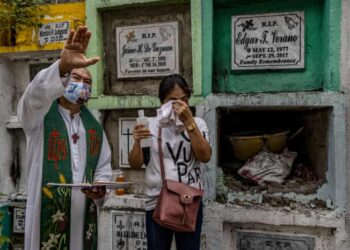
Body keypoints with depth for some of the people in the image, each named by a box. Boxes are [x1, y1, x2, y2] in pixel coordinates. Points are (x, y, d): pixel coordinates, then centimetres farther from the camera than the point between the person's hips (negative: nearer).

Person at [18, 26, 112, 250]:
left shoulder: (93, 125, 12)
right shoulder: (40, 116, -4)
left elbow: (104, 166, 16)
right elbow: (34, 98, -27)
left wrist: (100, 188, -6)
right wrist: (63, 66, -43)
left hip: (85, 213, 5)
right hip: (48, 214, -4)